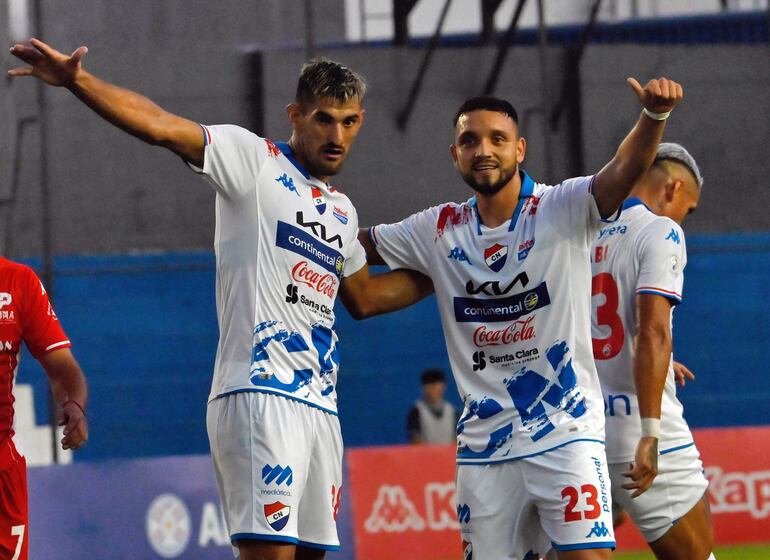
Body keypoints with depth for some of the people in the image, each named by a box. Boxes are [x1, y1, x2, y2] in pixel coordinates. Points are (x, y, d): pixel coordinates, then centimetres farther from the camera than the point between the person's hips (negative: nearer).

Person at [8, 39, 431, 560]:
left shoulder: (341, 212, 22)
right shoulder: (255, 160, 0)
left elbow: (364, 298, 36)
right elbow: (160, 127, -12)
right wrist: (77, 80, -24)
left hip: (320, 408, 8)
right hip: (258, 395, -8)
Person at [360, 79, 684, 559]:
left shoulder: (563, 209, -6)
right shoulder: (438, 231, 8)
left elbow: (626, 170, -23)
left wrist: (654, 114, -42)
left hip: (566, 431, -4)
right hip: (483, 443, 4)